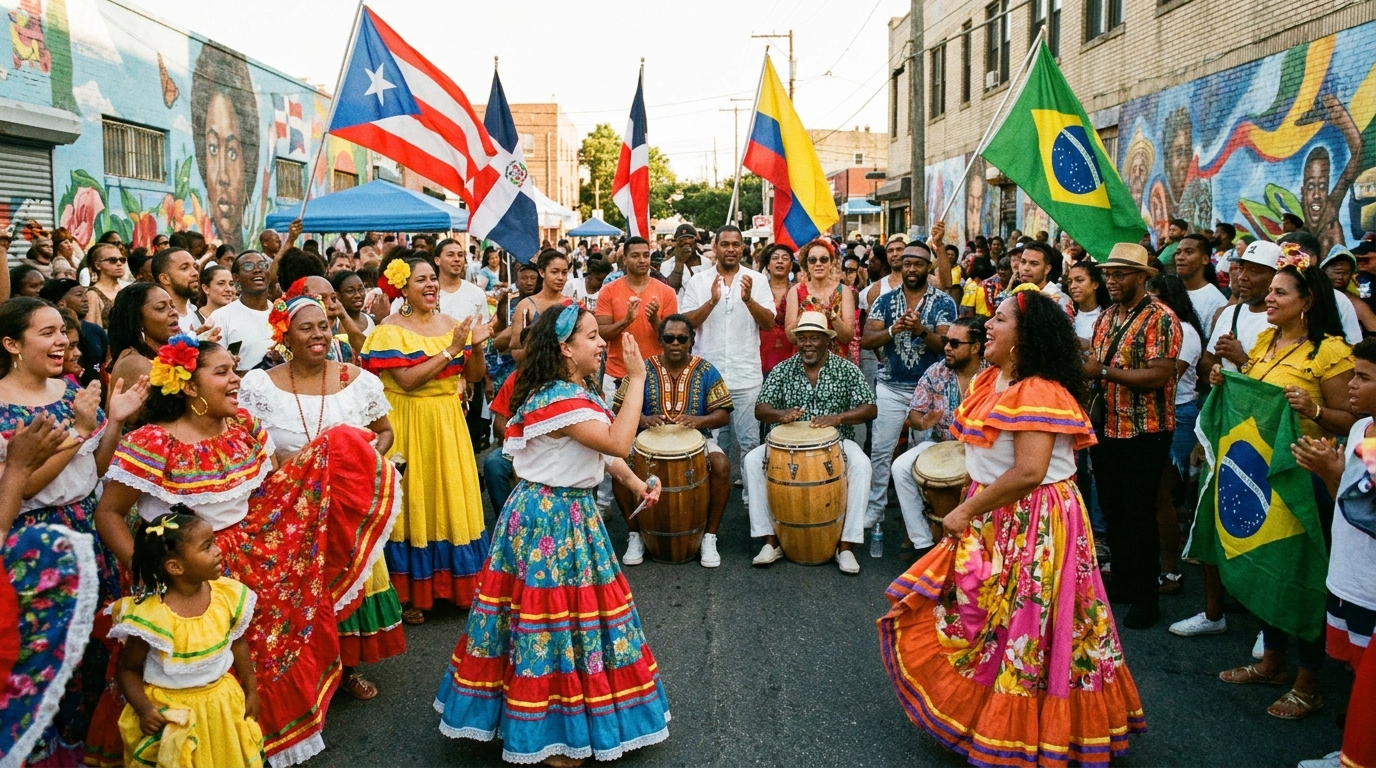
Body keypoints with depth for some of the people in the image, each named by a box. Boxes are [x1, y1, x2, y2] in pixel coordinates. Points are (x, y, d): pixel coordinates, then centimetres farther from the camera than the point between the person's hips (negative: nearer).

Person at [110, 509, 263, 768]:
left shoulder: (228, 595, -12)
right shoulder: (150, 617, -25)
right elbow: (127, 670, -10)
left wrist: (251, 690, 8)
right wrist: (143, 709, -23)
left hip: (221, 702, 4)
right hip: (170, 711, -4)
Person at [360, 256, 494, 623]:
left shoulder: (451, 324, 8)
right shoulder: (390, 330, -8)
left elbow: (474, 375, 7)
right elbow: (407, 380, -20)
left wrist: (476, 346, -11)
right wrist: (450, 351, -20)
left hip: (448, 423, 5)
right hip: (410, 424, -5)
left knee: (453, 501, 8)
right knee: (413, 503, 1)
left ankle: (455, 584, 21)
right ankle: (411, 594, 11)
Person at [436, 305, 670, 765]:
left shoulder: (575, 392, 10)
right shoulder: (558, 398, -24)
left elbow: (601, 449, 16)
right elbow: (618, 442, -31)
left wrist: (634, 482, 3)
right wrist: (636, 378, -26)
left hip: (569, 515, 10)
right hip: (550, 521, -10)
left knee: (562, 617, 20)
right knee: (553, 617, 1)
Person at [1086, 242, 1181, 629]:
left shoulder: (1160, 318, -13)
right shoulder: (1106, 316, 11)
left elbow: (1159, 375, -22)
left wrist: (1104, 370, -22)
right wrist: (1080, 365, -2)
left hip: (1144, 434, -7)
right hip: (1108, 429, 7)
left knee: (1139, 514, 0)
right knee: (1112, 510, 15)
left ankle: (1146, 598, 13)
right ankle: (1122, 582, 30)